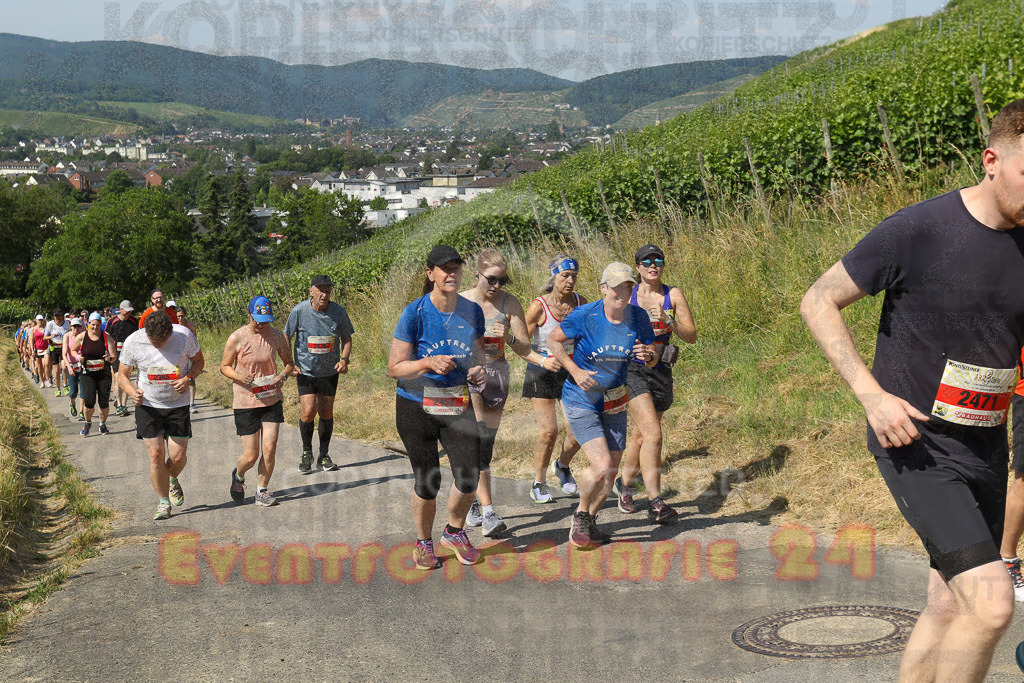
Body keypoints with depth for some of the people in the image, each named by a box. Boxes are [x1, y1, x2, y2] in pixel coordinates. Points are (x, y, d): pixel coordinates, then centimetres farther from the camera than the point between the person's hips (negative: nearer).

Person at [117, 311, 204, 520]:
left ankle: (173, 480, 33)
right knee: (156, 454, -8)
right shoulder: (133, 342, -14)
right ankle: (164, 502, 10)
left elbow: (199, 361, 3)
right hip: (148, 405, 0)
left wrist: (188, 378, -17)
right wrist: (132, 392, -23)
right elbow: (122, 374, -2)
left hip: (178, 404, 0)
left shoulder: (184, 336, -14)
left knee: (178, 456, -3)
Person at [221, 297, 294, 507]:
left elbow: (289, 362, 12)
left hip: (272, 399, 3)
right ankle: (238, 475, 32)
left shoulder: (277, 336, -1)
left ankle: (262, 492, 12)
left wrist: (283, 375, -10)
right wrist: (238, 376, -20)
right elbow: (224, 366, 1)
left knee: (269, 449, -6)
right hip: (245, 401, -3)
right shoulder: (237, 338, -9)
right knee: (250, 456, -2)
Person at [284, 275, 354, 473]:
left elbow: (346, 338, 7)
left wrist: (344, 359, -9)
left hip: (330, 371, 2)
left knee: (326, 413, 7)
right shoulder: (299, 311, -12)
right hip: (306, 370, -2)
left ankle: (323, 457, 22)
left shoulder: (338, 312, -7)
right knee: (308, 412, -11)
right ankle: (307, 452, 12)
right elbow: (287, 337, 1)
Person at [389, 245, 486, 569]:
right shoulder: (414, 313, -12)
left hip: (458, 405, 3)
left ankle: (454, 532, 22)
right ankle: (423, 543, 25)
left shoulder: (472, 311, 0)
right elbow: (395, 368, -10)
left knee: (469, 476, -7)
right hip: (416, 407, -3)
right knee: (427, 481, -1)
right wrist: (429, 363, -26)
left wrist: (479, 370, -8)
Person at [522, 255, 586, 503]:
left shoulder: (580, 303, -1)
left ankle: (562, 465, 28)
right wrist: (543, 361, -25)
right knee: (548, 431, -11)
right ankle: (539, 483, 9)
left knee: (577, 431, -4)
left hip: (572, 371, 4)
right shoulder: (539, 307, -13)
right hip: (542, 373, -4)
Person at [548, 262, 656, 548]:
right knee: (601, 466, -18)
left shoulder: (638, 318, -8)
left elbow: (653, 359, 3)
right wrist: (575, 371, -16)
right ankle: (580, 515, 10)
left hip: (614, 403, 5)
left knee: (612, 471, 8)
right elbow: (553, 340, -5)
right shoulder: (584, 316, -19)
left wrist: (648, 356, -22)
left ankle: (589, 520, 33)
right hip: (581, 402, -5)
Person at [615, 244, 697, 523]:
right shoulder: (626, 296, 0)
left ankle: (624, 483, 42)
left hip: (660, 371, 3)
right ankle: (655, 502, -17)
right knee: (653, 434, -19)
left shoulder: (673, 295, 3)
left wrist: (668, 323, -18)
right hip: (631, 370, -3)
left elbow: (692, 336, -1)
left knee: (642, 437, 17)